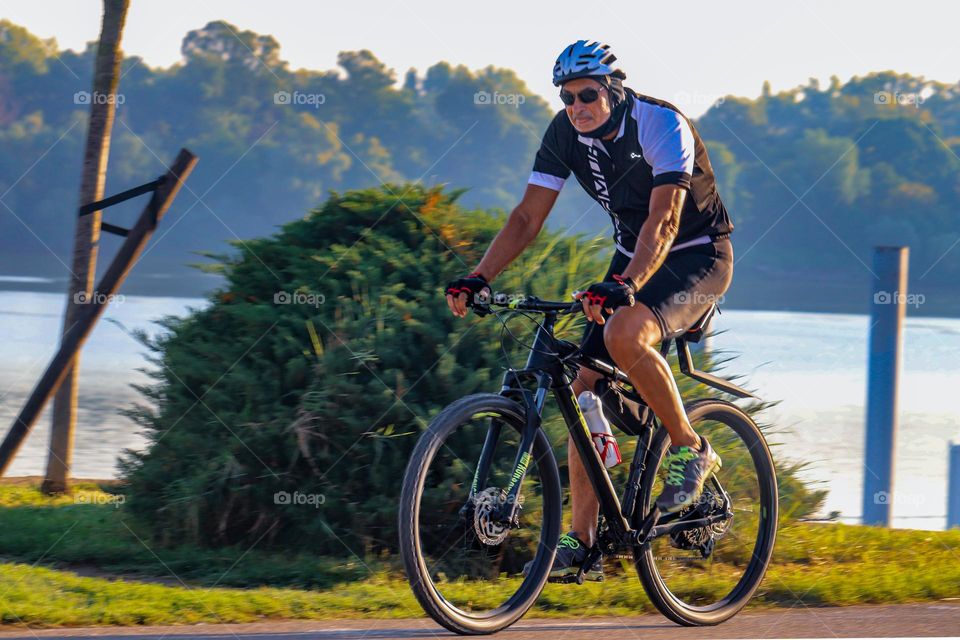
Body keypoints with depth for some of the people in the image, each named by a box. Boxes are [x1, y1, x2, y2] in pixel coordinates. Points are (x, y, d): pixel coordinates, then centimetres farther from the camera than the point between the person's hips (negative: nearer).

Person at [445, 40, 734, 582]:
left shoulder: (662, 125, -24)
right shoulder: (566, 133, -6)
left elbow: (664, 219, -35)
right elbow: (528, 218, -6)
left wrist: (625, 286, -51)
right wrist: (478, 279, -20)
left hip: (698, 255, -6)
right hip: (632, 255, 7)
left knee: (624, 334, -35)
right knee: (586, 386, -8)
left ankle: (691, 450, -14)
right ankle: (582, 543, -5)